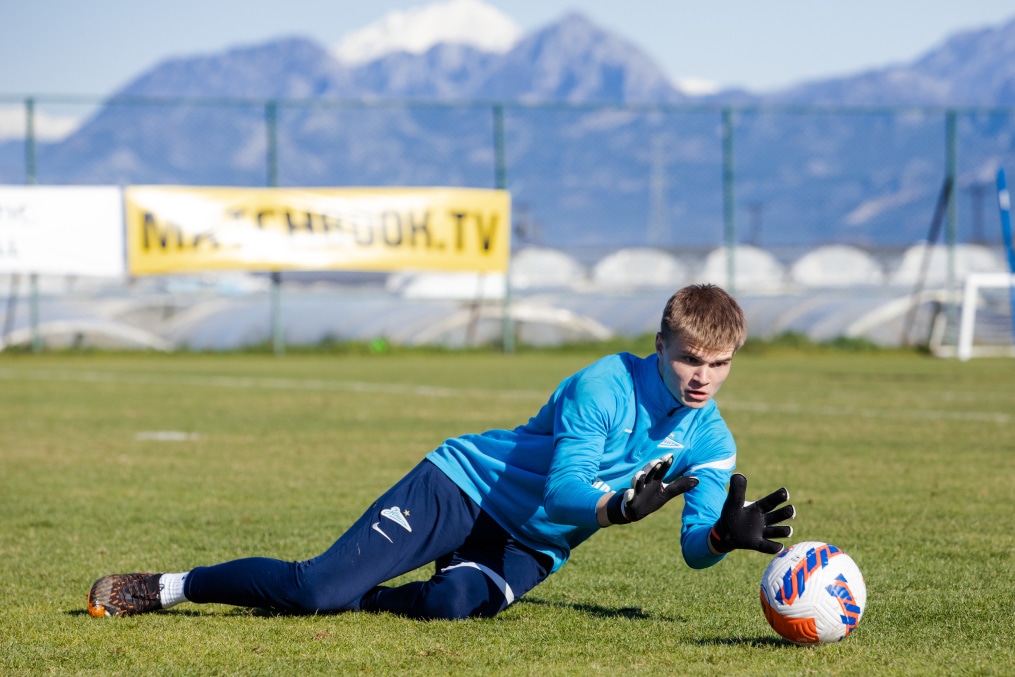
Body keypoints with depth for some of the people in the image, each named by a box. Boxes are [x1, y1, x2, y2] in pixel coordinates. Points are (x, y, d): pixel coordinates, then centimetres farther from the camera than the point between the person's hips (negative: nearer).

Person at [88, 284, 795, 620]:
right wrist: (616, 506, -47)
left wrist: (726, 534, -33)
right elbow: (562, 490, -27)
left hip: (530, 547, 4)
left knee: (453, 602, -32)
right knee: (315, 587, -17)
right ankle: (169, 588, 2)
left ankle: (358, 598, -2)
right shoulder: (604, 385, -20)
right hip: (464, 483, -4)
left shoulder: (712, 443, -3)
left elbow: (695, 548, -10)